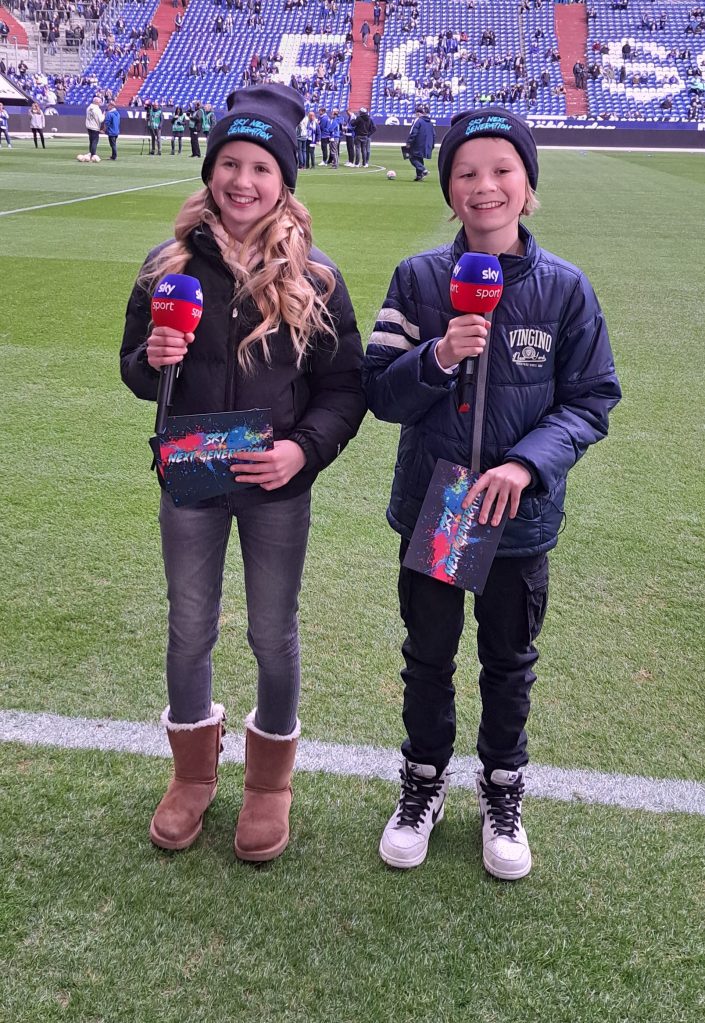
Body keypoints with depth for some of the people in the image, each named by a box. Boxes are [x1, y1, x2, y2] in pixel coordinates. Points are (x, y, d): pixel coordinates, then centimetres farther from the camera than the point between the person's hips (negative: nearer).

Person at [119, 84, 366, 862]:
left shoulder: (312, 277, -6)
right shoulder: (171, 266, -2)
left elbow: (347, 385, -5)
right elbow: (134, 372, 5)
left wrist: (305, 447, -22)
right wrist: (154, 360, -18)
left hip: (277, 487, -1)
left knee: (274, 636, 12)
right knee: (189, 631, 15)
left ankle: (269, 782, 35)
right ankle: (193, 773, 38)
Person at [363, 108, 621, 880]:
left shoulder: (564, 288, -9)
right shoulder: (418, 279, -6)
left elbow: (591, 402, -5)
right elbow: (379, 393, -6)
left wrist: (528, 464, -21)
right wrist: (437, 357, -25)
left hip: (522, 517, 0)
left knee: (509, 662, 18)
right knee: (428, 657, 17)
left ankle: (502, 793, 41)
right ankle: (424, 782, 41)